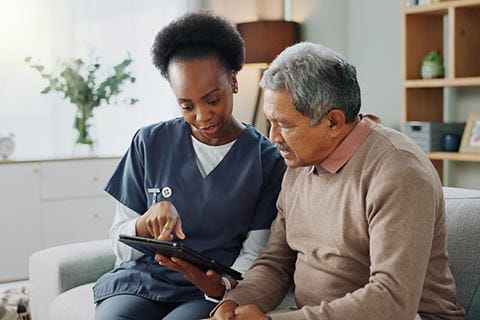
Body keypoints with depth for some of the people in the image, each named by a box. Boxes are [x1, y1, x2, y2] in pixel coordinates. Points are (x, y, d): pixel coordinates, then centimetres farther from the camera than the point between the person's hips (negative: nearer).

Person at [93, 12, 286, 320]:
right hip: (143, 278, 2)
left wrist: (222, 285, -21)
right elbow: (121, 245, 6)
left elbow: (253, 254, 1)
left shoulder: (268, 160, -1)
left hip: (213, 291, -1)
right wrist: (150, 221, -17)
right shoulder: (149, 143, 3)